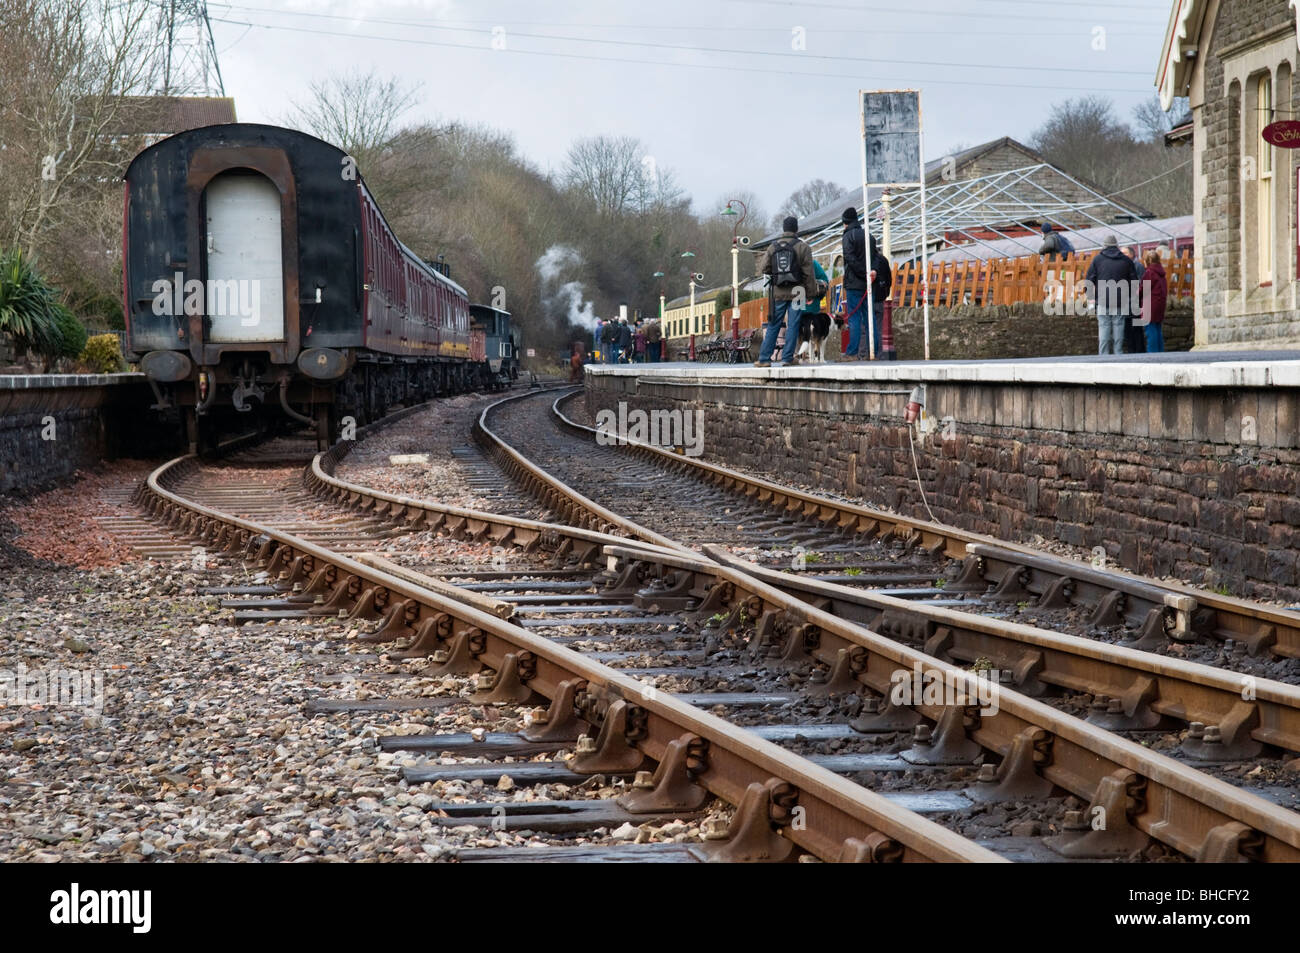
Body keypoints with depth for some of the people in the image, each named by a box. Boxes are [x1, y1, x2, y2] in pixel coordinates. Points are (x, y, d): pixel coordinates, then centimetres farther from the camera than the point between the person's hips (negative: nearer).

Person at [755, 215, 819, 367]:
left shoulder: (772, 247, 5)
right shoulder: (803, 247, -4)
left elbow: (763, 269, 3)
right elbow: (809, 272, -6)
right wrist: (811, 292, 1)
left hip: (778, 292, 3)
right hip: (796, 292, -3)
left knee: (773, 325, 7)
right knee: (793, 325, 2)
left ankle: (764, 358, 4)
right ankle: (788, 357, 0)